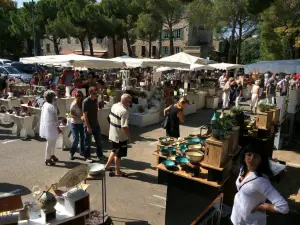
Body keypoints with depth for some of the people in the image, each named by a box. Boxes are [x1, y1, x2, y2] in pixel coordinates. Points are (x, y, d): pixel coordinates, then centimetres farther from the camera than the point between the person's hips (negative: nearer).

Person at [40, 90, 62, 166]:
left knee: (52, 142, 21)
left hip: (45, 125, 9)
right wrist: (58, 128, -12)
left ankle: (52, 155, 35)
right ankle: (47, 159, 10)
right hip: (51, 126, -9)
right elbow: (54, 118, -18)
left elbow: (42, 116, 14)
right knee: (50, 143, 1)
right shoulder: (52, 106, -20)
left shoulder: (44, 105, 8)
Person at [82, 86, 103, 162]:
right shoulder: (86, 101, -16)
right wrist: (88, 126, -19)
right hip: (88, 125, -6)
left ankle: (100, 155, 27)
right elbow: (85, 115, -17)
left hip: (96, 124, 6)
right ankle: (87, 157, 21)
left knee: (99, 140, 13)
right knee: (88, 142, 7)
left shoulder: (96, 100, 4)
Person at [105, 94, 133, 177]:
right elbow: (124, 127, -29)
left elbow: (110, 118, 12)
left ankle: (107, 166, 37)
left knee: (115, 151, 26)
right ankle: (117, 171, 25)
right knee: (118, 154, 9)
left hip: (113, 134, 8)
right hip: (120, 136, -8)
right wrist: (130, 137, -18)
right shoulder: (124, 111, -27)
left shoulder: (114, 106, 0)